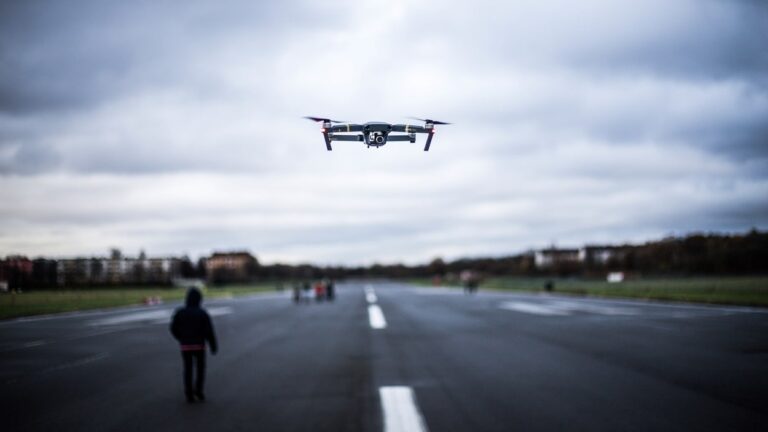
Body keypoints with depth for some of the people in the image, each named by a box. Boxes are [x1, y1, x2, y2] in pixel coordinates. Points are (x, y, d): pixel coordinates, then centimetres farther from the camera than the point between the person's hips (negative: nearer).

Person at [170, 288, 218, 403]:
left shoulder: (180, 312, -4)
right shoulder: (203, 313, -10)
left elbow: (174, 329, 1)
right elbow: (209, 331, -11)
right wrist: (213, 346, -1)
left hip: (185, 346, 2)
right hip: (199, 346, -2)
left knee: (188, 370, 11)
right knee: (200, 368, 15)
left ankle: (189, 394, 7)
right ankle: (198, 391, 3)